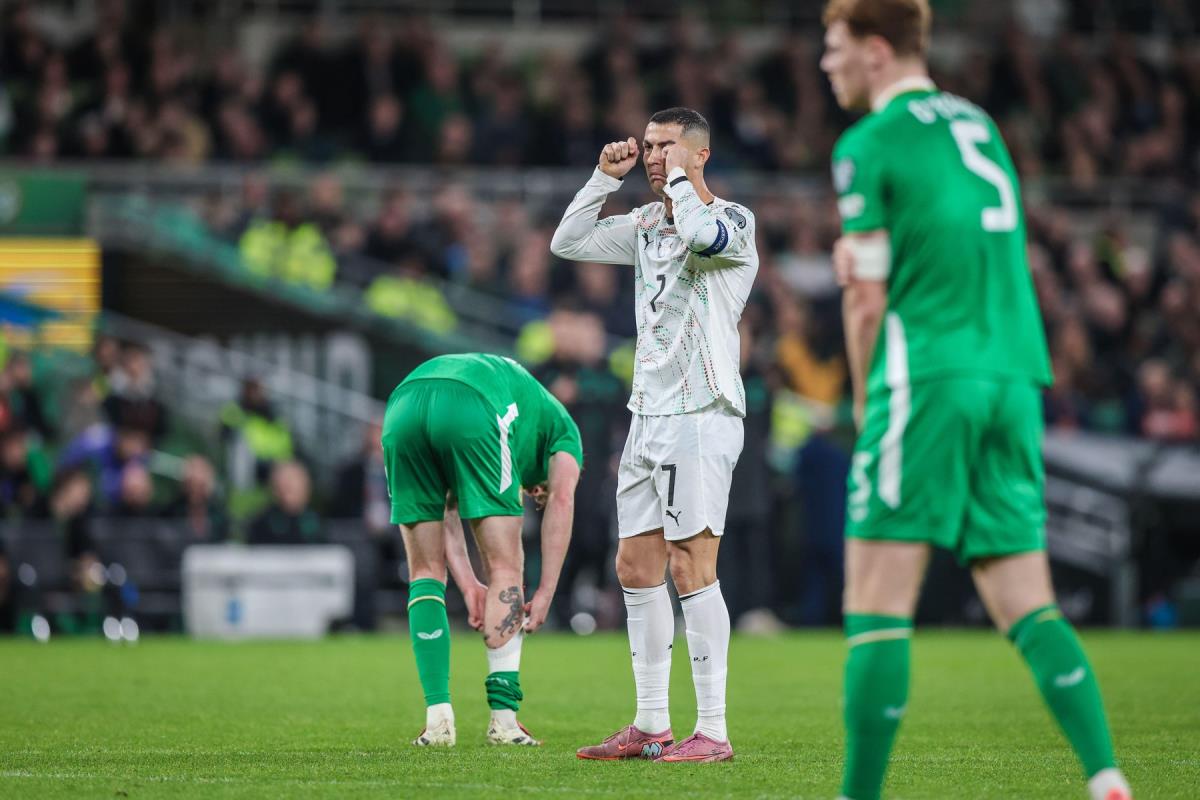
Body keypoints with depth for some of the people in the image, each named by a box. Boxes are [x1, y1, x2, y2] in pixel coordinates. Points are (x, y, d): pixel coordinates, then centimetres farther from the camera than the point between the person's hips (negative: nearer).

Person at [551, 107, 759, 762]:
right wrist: (605, 178, 9)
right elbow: (567, 243, 19)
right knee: (637, 567, 7)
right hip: (648, 414, 8)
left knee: (690, 567, -11)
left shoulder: (732, 219, -6)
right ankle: (650, 726, 13)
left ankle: (713, 731, -8)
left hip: (701, 414, -8)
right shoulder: (646, 224, 16)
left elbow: (701, 235, -29)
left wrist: (680, 178, -12)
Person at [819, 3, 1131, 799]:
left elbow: (867, 295, -5)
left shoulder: (869, 145, -4)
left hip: (930, 379, -7)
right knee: (1028, 605, 5)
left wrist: (866, 399, 7)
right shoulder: (980, 126, 18)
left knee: (877, 606, -4)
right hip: (1016, 376, 7)